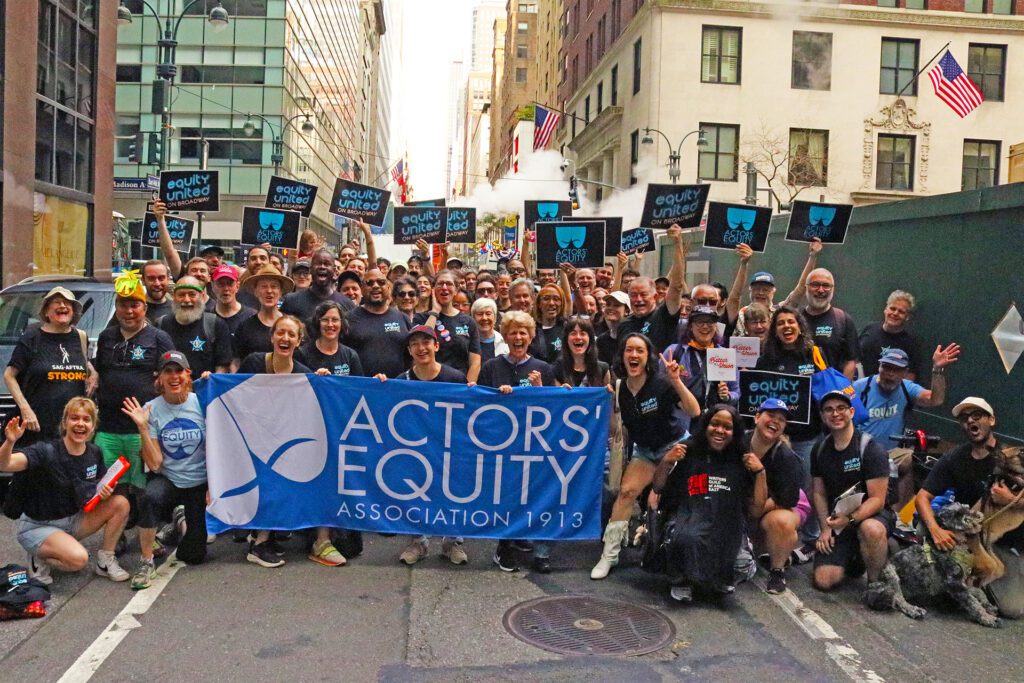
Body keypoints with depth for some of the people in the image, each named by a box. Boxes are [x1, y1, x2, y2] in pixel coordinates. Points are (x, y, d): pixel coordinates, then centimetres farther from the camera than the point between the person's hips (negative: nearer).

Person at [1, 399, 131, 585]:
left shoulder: (94, 453, -4)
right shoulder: (47, 451, -22)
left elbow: (102, 487, 11)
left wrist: (105, 491, -13)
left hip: (73, 520, 6)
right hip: (38, 526, -6)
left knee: (120, 503, -14)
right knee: (78, 558, -31)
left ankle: (105, 560, 1)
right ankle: (40, 558, 1)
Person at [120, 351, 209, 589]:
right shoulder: (151, 410, -9)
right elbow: (154, 464, -13)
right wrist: (143, 428, -21)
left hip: (199, 483, 0)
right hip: (167, 480, 0)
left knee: (194, 556, 2)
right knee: (149, 497, -38)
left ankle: (183, 524, 38)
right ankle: (147, 562, -17)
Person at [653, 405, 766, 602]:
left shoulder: (741, 462, 7)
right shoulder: (688, 453, 1)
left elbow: (757, 504, 8)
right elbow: (658, 489, 7)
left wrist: (760, 472, -3)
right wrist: (666, 462, -10)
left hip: (725, 527, 2)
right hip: (688, 517, -2)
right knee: (688, 537, -37)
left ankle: (718, 578, 17)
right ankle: (681, 581, -3)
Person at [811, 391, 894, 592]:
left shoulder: (871, 449, -13)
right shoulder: (820, 449, 4)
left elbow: (877, 499, -16)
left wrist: (850, 519, -30)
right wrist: (826, 528, -3)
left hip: (870, 515, -4)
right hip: (836, 520, 4)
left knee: (871, 529, -42)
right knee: (824, 581, -14)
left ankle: (876, 583, -14)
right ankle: (853, 558, 19)